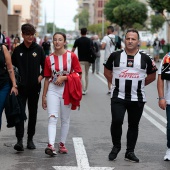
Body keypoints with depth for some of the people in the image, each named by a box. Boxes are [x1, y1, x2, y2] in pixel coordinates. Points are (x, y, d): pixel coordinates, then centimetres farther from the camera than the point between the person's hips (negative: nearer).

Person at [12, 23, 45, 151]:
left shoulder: (38, 49, 2)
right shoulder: (17, 50, 2)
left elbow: (45, 65, 8)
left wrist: (41, 76, -5)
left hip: (34, 87, 1)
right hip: (21, 87, -1)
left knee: (33, 113, 8)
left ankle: (30, 139, 18)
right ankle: (19, 140, -11)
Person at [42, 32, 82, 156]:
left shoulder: (72, 56, -3)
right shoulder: (49, 58, 3)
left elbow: (78, 74, -3)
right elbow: (47, 78, 8)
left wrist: (64, 77, -16)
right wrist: (44, 96, 8)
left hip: (67, 90, 0)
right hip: (53, 90, 0)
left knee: (65, 119, 10)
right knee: (52, 117, -13)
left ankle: (62, 144, 23)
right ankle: (51, 146, -24)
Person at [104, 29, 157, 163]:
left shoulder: (145, 58, 1)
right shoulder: (115, 56, 1)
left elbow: (152, 76, 13)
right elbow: (107, 72, 14)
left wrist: (140, 85, 8)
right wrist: (116, 83, 7)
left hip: (137, 98, 1)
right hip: (118, 97, -1)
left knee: (133, 125, 8)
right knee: (116, 121, -14)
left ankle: (130, 152, 20)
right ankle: (116, 146, 9)